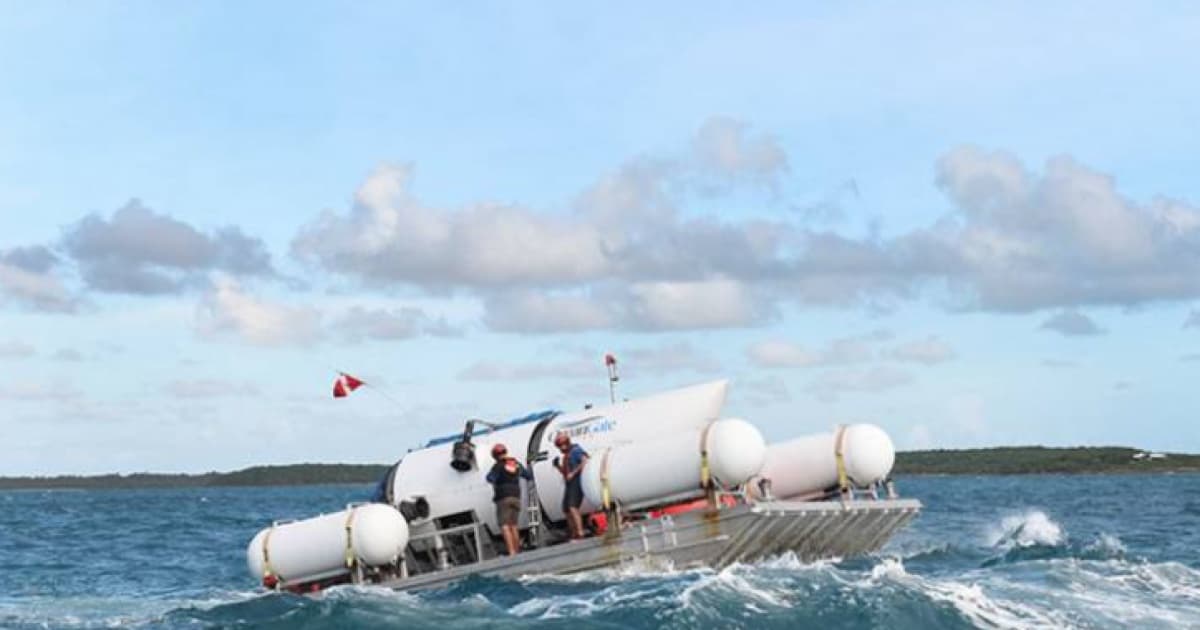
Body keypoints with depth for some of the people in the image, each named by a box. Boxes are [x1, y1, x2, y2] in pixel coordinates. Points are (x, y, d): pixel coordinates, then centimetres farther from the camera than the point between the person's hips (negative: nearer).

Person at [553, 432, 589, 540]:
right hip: (569, 485, 10)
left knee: (573, 507, -22)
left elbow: (584, 461, -21)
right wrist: (558, 465, 7)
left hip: (577, 482, -10)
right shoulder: (565, 456, 21)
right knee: (566, 510, 8)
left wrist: (573, 473, -20)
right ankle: (574, 534, 14)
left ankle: (580, 532, -27)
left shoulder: (576, 450, -6)